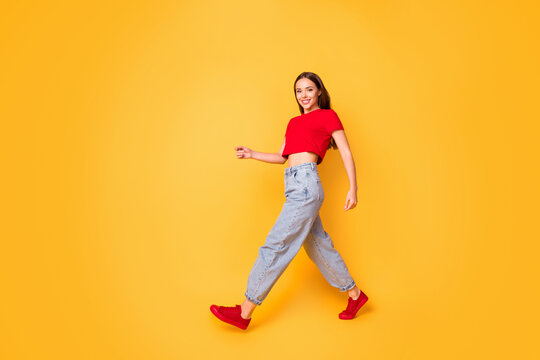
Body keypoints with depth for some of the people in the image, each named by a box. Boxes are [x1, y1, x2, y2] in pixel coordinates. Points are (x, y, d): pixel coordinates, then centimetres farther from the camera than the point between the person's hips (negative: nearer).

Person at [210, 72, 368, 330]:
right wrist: (251, 154, 10)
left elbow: (346, 153, 1)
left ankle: (244, 312, 0)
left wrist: (353, 188, -7)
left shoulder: (327, 115, 6)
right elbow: (281, 157, 23)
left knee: (276, 245, -8)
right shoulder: (294, 122, 24)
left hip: (306, 184, -8)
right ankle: (355, 294, 29)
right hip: (294, 185, 8)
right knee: (318, 246, 13)